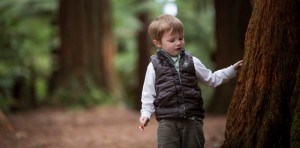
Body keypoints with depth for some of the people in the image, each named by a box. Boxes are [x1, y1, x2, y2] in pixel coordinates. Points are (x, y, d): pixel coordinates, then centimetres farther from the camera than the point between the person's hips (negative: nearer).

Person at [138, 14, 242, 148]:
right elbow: (148, 94, 7)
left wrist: (232, 70, 10)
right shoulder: (154, 66, 2)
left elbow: (211, 79, 16)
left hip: (192, 120, 2)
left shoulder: (192, 62, 8)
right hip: (167, 122, -2)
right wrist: (146, 114, -4)